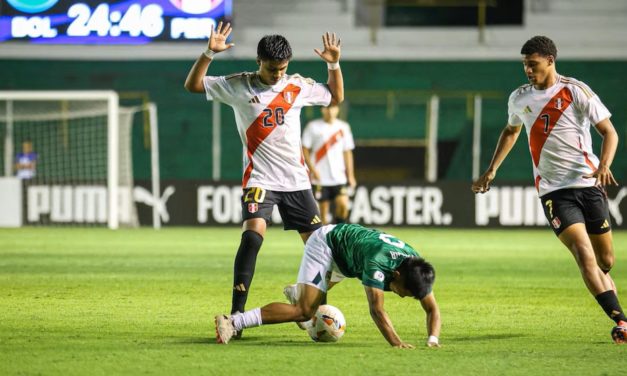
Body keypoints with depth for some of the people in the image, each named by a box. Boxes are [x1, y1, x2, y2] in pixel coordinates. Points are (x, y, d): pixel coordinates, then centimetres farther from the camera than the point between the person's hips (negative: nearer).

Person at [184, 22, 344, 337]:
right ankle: (237, 313, -22)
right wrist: (209, 53, -13)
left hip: (297, 180, 4)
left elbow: (336, 97, 21)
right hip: (260, 178, -4)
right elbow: (193, 85, -1)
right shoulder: (239, 86, -2)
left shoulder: (298, 86, 6)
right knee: (253, 234, -24)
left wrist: (334, 65, 7)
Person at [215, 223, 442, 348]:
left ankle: (296, 293, 72)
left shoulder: (416, 268, -23)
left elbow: (432, 308, -17)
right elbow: (376, 308, -50)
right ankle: (233, 323, -26)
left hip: (342, 256, 8)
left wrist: (433, 339, -35)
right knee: (305, 311, -24)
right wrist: (396, 342, -61)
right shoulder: (379, 261, -43)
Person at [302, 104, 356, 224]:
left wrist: (350, 175, 8)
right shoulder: (313, 126, 0)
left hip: (339, 177, 2)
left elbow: (347, 152, 12)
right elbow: (305, 150, 0)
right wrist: (312, 169, -9)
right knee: (323, 210, 0)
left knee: (343, 204, -15)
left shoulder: (343, 127, 9)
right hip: (320, 178, -2)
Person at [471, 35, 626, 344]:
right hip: (553, 190, 1)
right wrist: (492, 170, 25)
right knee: (583, 253, -19)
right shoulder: (519, 99, 9)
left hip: (588, 184, -1)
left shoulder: (576, 91, -3)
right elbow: (511, 131, 30)